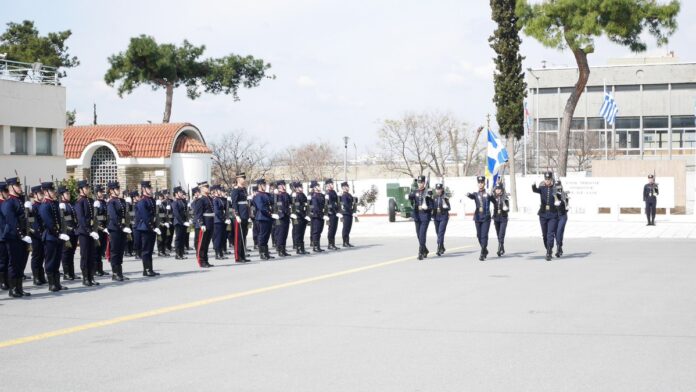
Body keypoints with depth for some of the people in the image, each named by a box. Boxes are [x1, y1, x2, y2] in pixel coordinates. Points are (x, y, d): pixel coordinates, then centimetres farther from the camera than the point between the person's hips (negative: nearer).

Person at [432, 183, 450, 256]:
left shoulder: (445, 197, -4)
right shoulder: (434, 197, 5)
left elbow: (448, 208, -5)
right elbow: (432, 207, 11)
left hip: (443, 217, -4)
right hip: (436, 217, 5)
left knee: (441, 232, -14)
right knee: (438, 233, 11)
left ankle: (439, 249, -18)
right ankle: (442, 248, 28)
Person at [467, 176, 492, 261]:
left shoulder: (488, 194, 2)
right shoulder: (476, 194, 4)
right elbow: (472, 196, -19)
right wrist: (468, 195, -41)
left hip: (486, 218, -3)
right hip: (477, 218, 3)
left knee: (484, 235, -10)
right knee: (479, 235, 10)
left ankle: (482, 254, -11)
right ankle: (485, 250, 30)